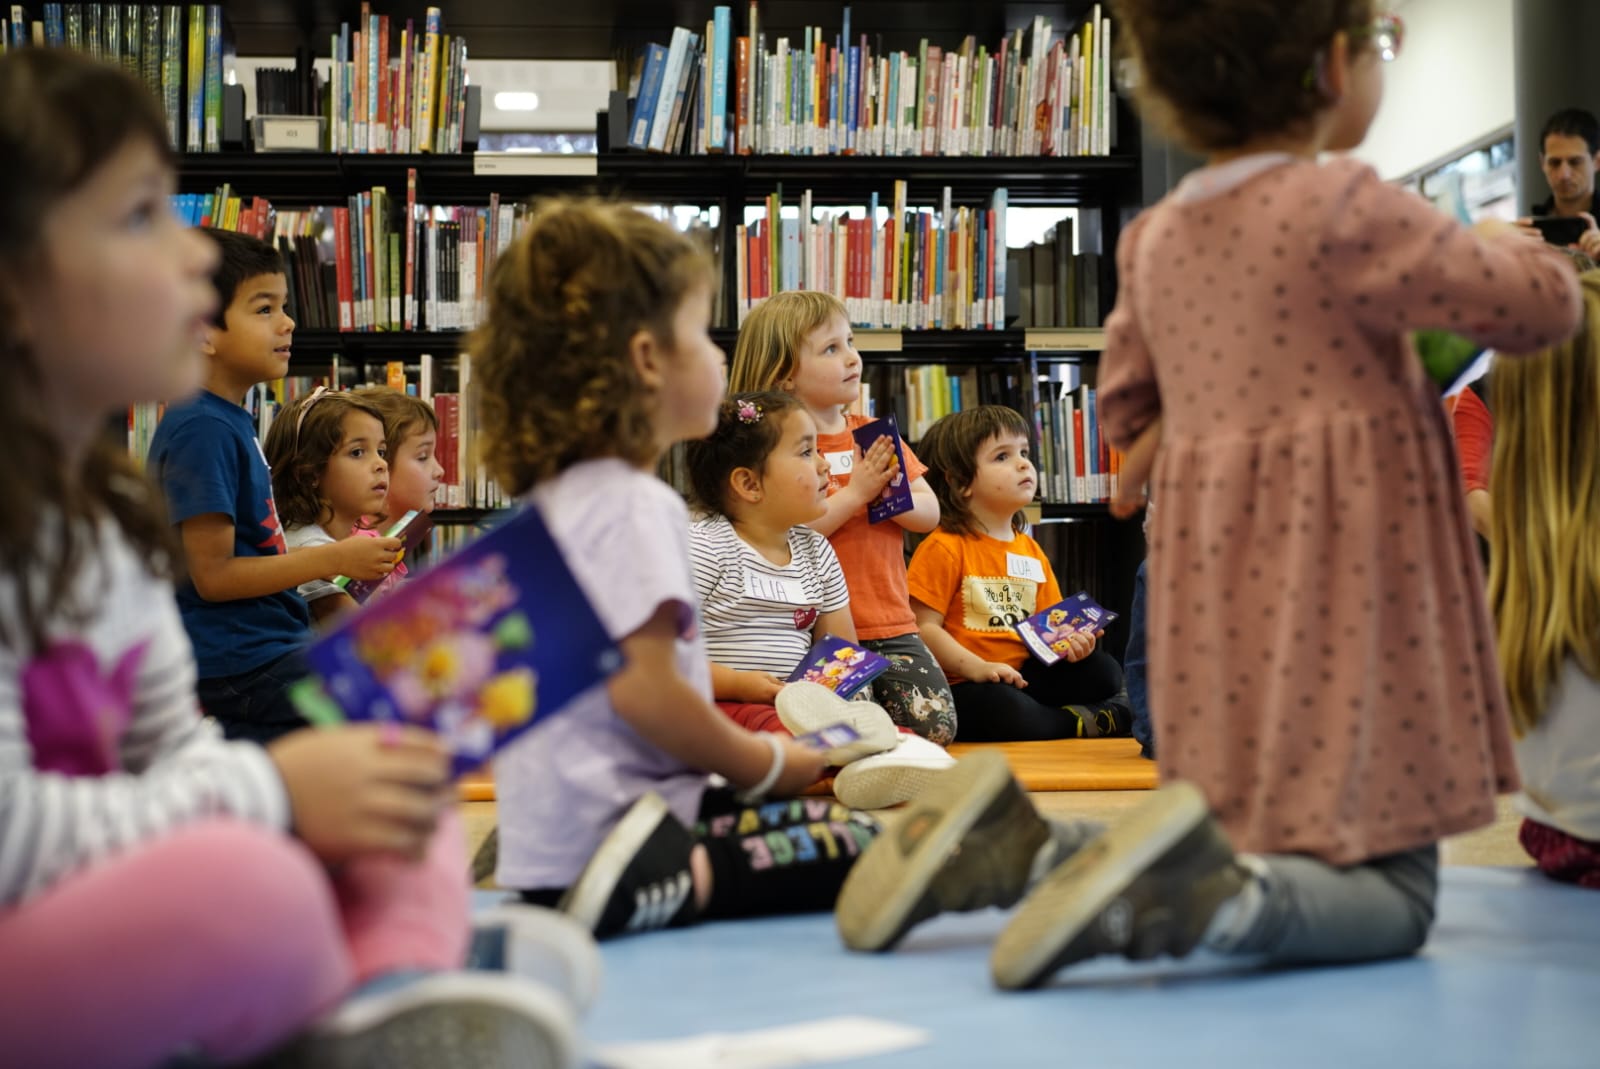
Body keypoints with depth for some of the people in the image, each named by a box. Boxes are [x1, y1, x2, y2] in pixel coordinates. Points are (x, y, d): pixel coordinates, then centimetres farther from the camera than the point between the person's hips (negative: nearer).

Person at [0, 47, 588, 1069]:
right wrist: (271, 790, -19)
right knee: (244, 884, -36)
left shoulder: (104, 507, 9)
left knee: (403, 797, 5)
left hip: (103, 923, 10)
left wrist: (331, 779, -8)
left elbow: (173, 753, 13)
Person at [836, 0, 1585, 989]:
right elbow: (1543, 305, -6)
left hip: (1218, 607, 7)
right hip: (1344, 600, -7)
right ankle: (1213, 896, -31)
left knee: (1258, 851, 21)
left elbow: (1126, 412, 22)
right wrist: (1497, 244, 15)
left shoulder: (1155, 238, 8)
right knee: (1393, 893, 0)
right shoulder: (1341, 209, -13)